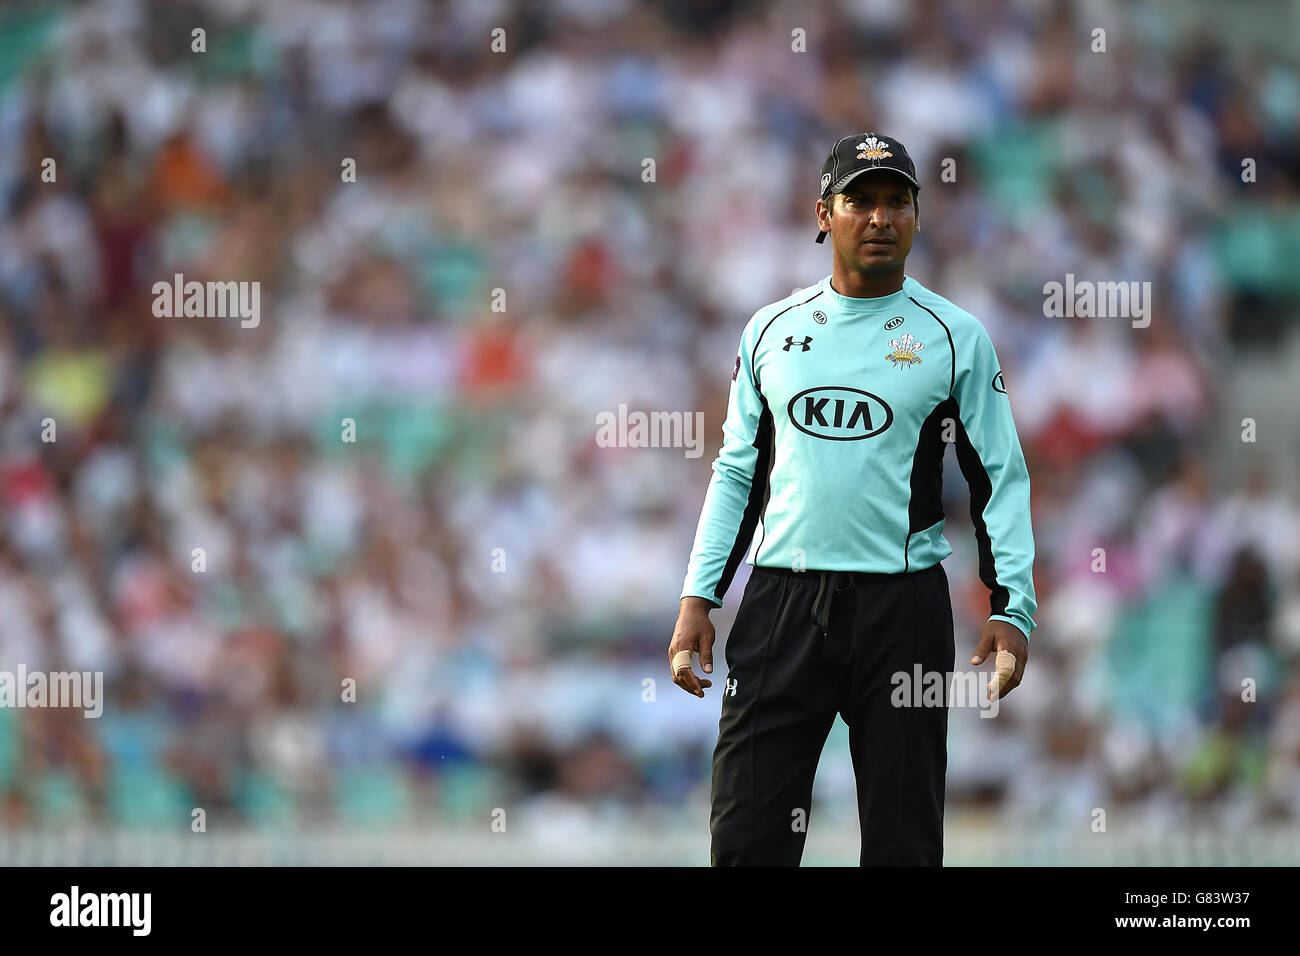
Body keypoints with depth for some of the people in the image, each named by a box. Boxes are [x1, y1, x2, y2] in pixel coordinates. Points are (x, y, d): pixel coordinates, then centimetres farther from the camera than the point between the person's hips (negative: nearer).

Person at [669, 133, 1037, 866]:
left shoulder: (957, 338, 3)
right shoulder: (774, 330, 11)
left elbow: (1000, 479, 3)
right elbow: (739, 472, 16)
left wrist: (1013, 608, -9)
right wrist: (698, 599, 8)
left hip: (904, 608, -2)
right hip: (781, 602, 2)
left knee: (905, 840, 1)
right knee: (746, 834, -4)